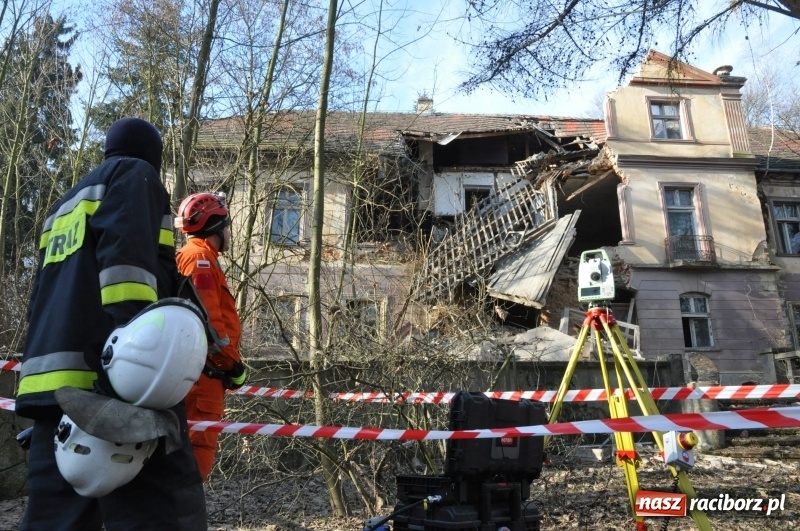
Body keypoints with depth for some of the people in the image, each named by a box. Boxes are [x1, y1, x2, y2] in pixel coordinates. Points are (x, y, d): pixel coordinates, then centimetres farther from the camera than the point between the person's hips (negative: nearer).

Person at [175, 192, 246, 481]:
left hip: (203, 368, 10)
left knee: (195, 441, 14)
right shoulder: (200, 257, -10)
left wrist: (227, 361, 21)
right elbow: (209, 318, -18)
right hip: (204, 368, -10)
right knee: (199, 444, -9)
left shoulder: (199, 256, 22)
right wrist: (234, 363, -11)